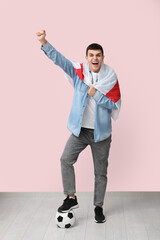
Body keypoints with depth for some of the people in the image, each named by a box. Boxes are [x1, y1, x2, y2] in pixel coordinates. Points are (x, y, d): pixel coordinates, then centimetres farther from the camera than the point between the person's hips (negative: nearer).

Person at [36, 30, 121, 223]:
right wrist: (44, 42, -32)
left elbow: (115, 104, -7)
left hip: (101, 132, 0)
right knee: (66, 159, -14)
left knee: (101, 171, 8)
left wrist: (96, 94, -20)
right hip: (80, 130, 1)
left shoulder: (110, 77, -5)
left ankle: (98, 207, 25)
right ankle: (71, 198, 5)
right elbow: (59, 59, -17)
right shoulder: (78, 71, -3)